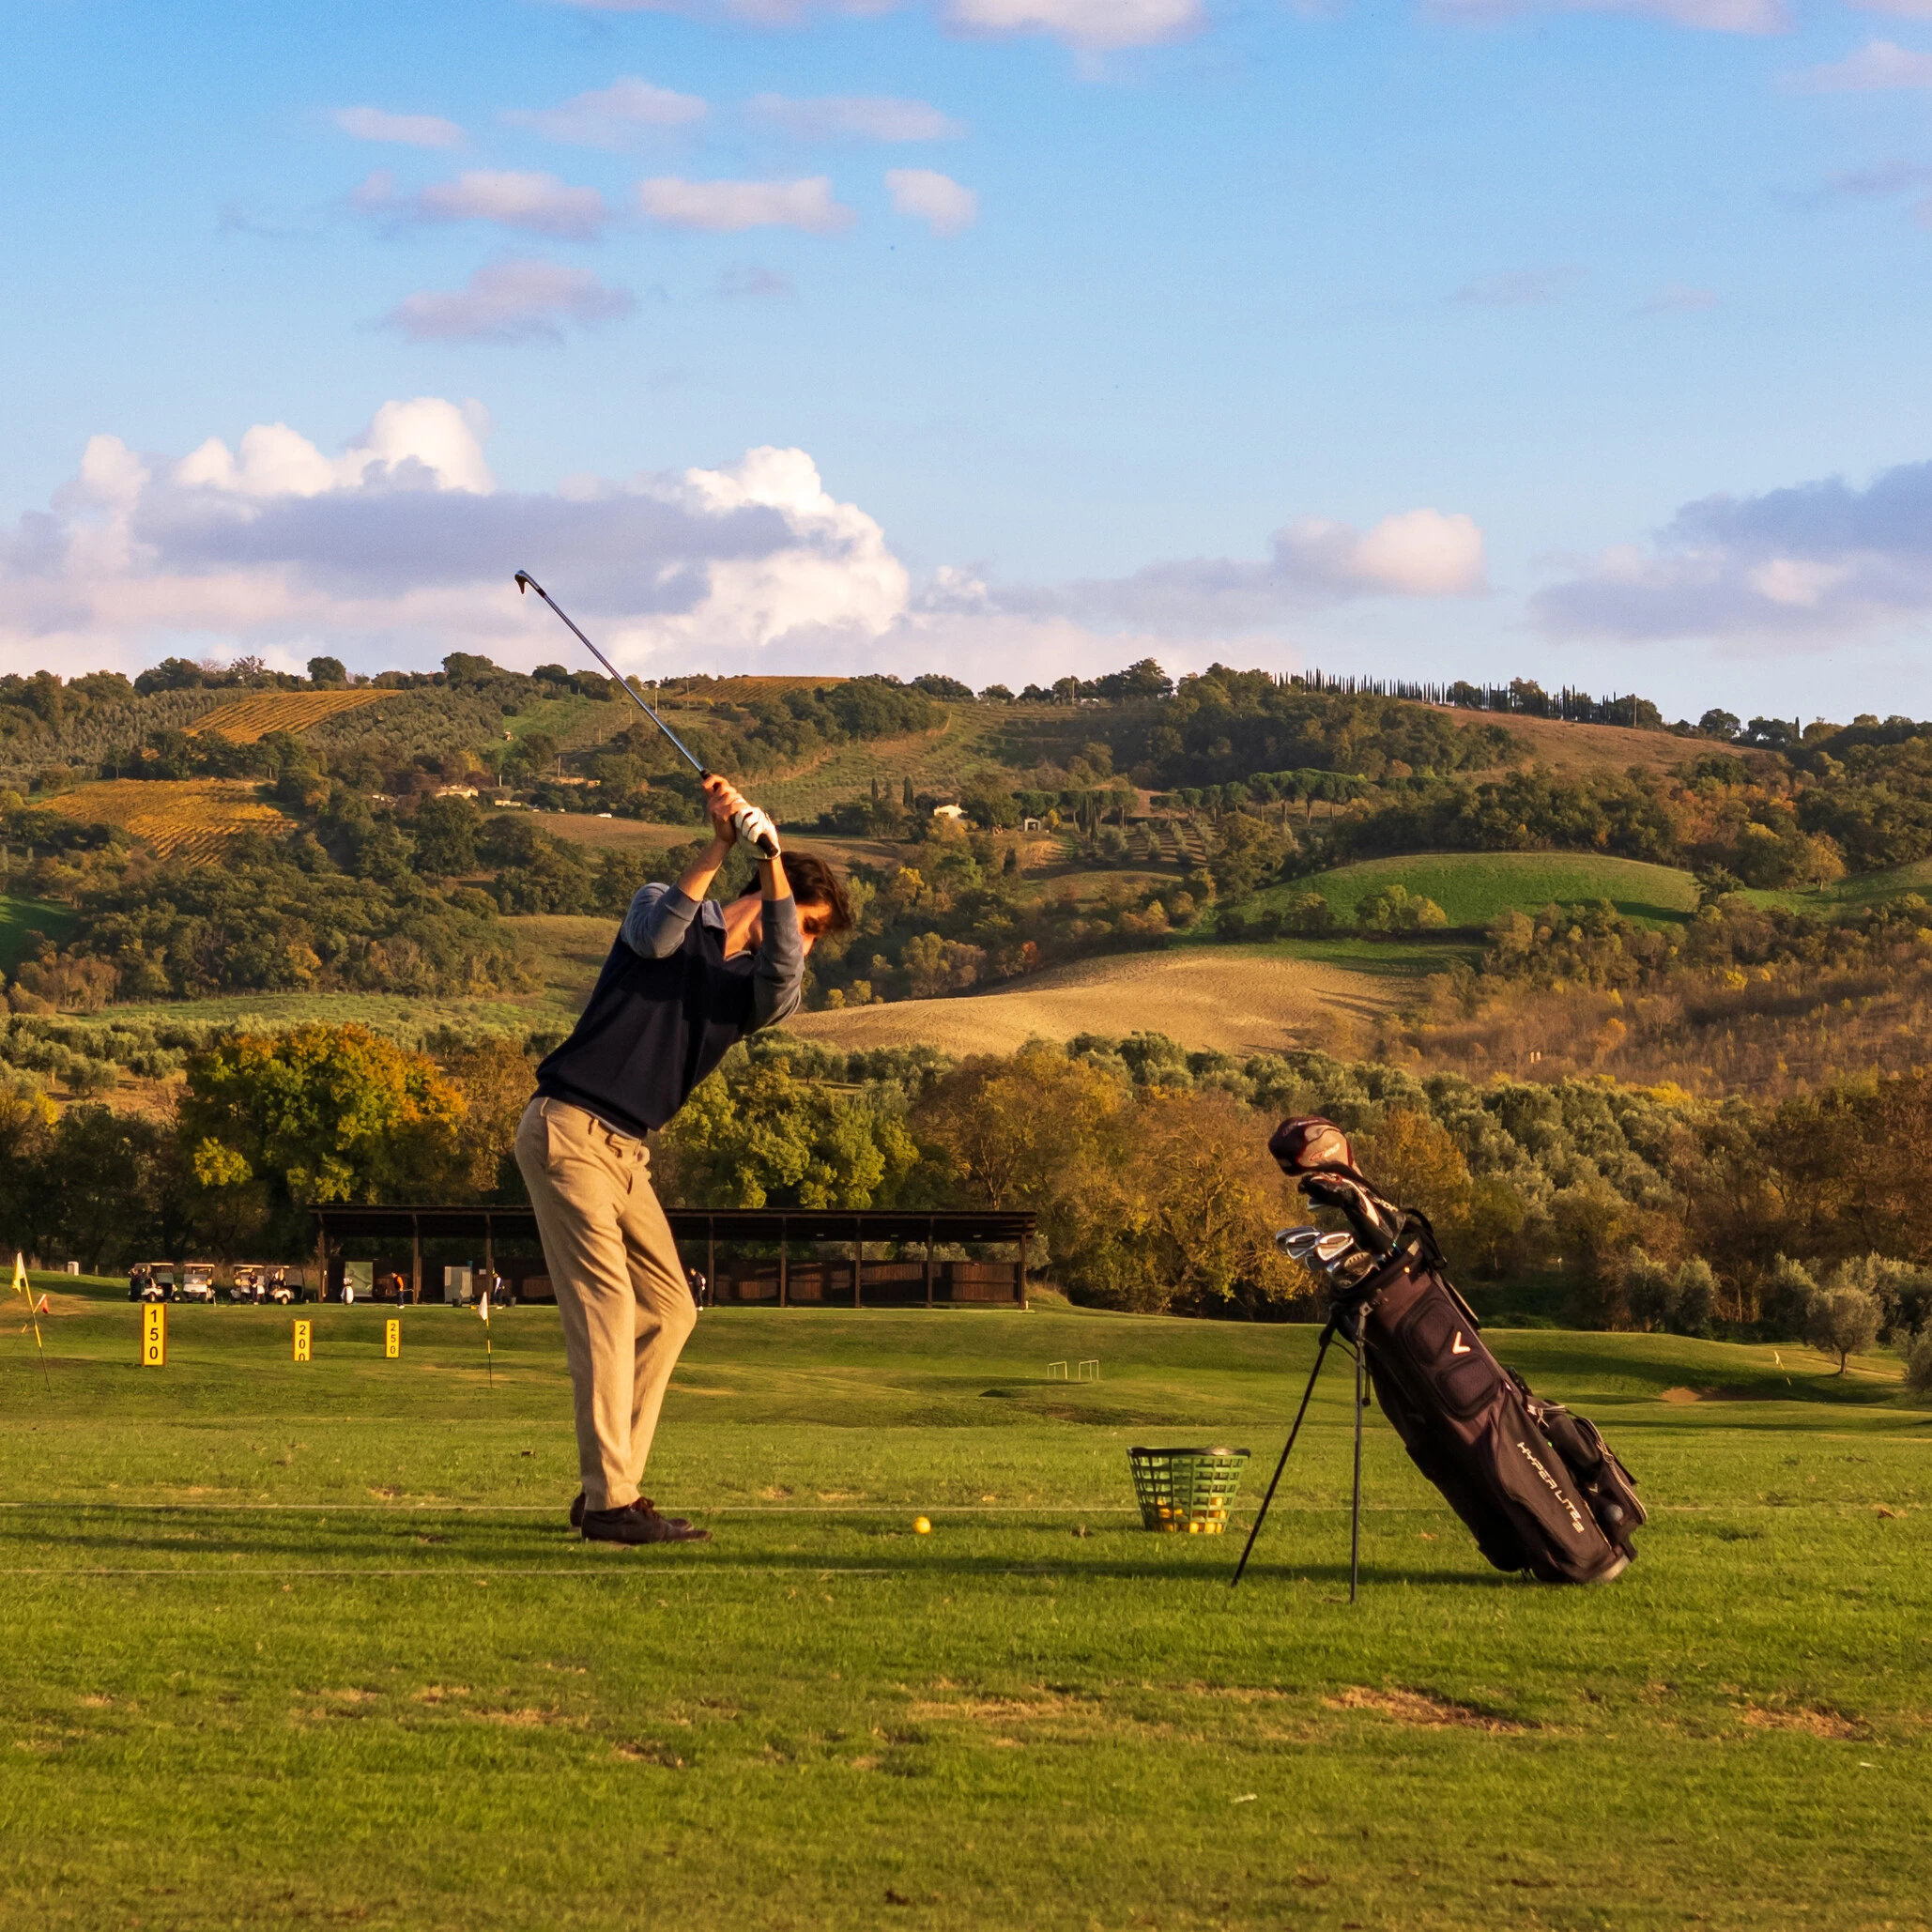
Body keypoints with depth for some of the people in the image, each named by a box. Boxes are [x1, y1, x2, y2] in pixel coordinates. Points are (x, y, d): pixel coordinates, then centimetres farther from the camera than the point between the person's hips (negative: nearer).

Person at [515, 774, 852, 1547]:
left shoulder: (754, 984, 15)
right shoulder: (668, 910, 2)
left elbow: (783, 989, -9)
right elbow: (657, 934, -22)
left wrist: (773, 860, -17)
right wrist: (720, 845, -28)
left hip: (626, 1153, 8)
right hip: (567, 1129, -8)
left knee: (669, 1310, 7)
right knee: (606, 1305, -15)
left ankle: (609, 1490, 11)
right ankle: (609, 1502, -19)